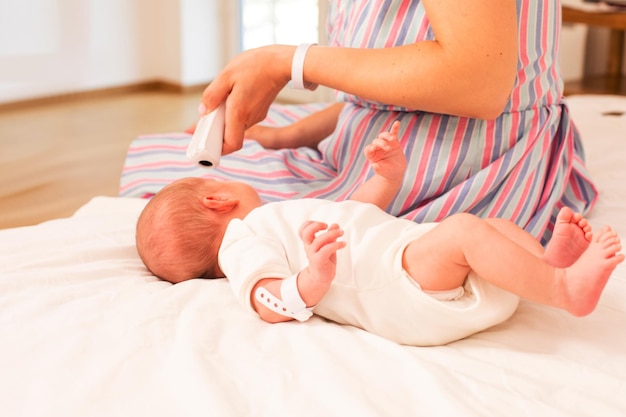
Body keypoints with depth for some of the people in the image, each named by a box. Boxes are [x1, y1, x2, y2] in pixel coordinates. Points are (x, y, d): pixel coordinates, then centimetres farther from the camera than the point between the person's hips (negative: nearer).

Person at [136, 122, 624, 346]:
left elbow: (359, 210, 38)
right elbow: (274, 304, -18)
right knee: (465, 230, -30)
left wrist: (389, 173, 22)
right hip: (401, 287, -11)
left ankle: (549, 259, -5)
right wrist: (313, 278, -39)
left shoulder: (282, 217, 34)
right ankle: (565, 289, -26)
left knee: (496, 223, 17)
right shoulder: (244, 245, 1)